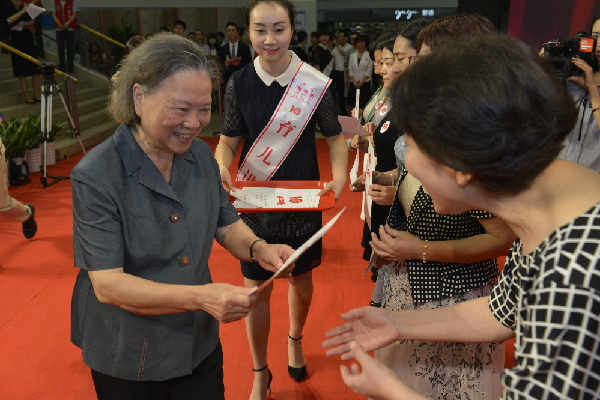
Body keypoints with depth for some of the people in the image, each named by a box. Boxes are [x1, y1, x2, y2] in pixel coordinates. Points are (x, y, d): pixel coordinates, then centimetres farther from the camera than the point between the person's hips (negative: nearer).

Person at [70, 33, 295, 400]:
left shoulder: (201, 155, -4)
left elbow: (226, 224, 6)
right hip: (127, 360, -4)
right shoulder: (96, 176, -21)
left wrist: (257, 247, -16)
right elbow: (107, 284, -24)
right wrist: (201, 297, -37)